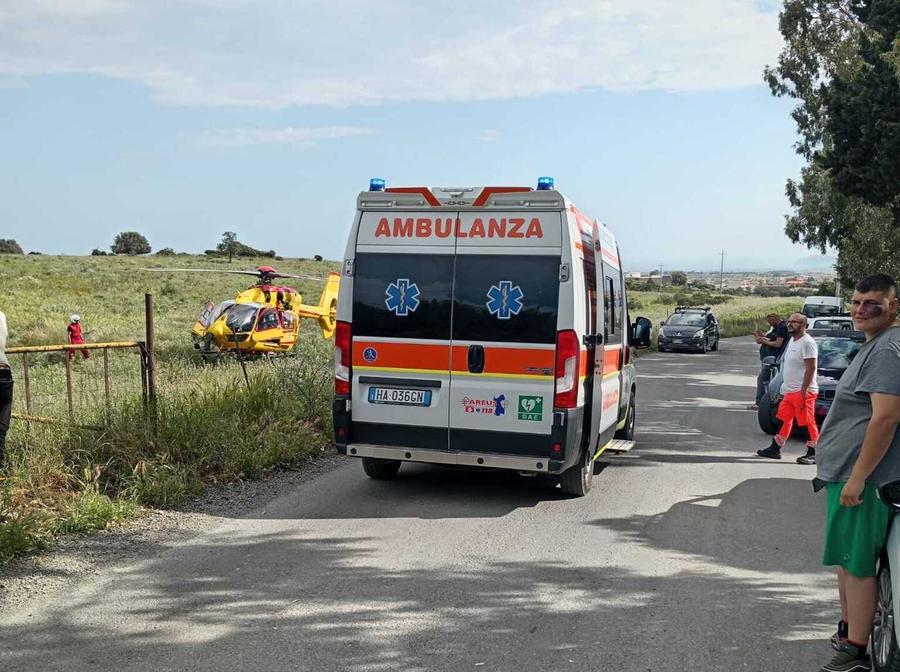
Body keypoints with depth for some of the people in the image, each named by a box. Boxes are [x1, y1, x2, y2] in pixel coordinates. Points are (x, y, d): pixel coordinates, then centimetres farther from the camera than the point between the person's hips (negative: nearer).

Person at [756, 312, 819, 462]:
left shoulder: (807, 342, -14)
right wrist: (785, 388, 22)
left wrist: (803, 390, -23)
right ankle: (775, 449, 22)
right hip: (789, 391, 10)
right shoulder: (792, 340, 16)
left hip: (802, 392, -10)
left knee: (808, 423, -4)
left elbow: (811, 368, -20)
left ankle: (813, 454, 2)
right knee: (784, 420, 15)